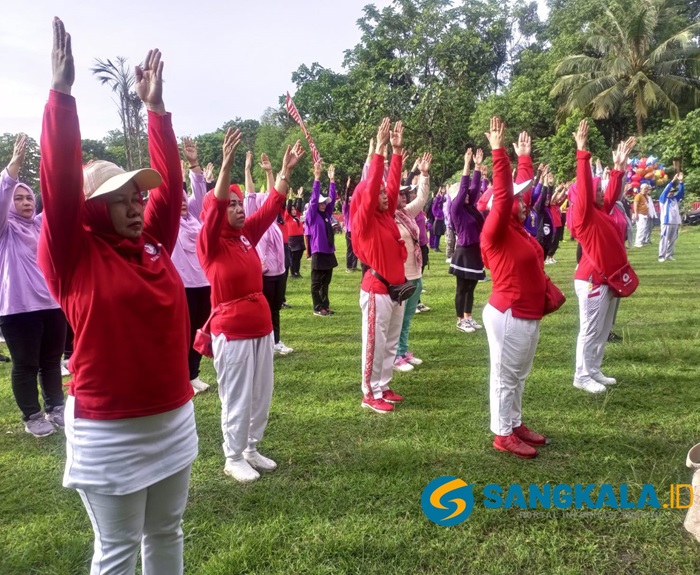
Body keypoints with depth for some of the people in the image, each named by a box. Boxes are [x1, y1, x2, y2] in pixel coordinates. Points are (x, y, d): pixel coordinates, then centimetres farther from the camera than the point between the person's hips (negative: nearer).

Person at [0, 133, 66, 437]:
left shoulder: (43, 224, 11)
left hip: (52, 302, 4)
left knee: (52, 360, 14)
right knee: (25, 365, 5)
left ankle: (56, 408, 29)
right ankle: (32, 416, 18)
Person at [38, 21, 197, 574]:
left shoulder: (154, 243, 4)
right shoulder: (74, 256, -10)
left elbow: (170, 181, 5)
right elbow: (60, 182, -20)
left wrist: (155, 104, 5)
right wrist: (62, 90, -23)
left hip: (174, 418, 6)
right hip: (109, 431, -5)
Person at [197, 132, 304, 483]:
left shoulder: (247, 234, 7)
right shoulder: (209, 243, -10)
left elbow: (272, 206, 6)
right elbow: (213, 208, -26)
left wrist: (286, 170, -2)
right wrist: (227, 163, -35)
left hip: (261, 325, 7)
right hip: (231, 331, -7)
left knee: (261, 394, 14)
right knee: (236, 398, 3)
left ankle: (251, 449, 31)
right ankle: (233, 458, 20)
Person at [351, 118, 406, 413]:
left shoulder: (387, 215, 9)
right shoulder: (364, 220, -11)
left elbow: (393, 183, 9)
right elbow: (370, 188, -21)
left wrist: (397, 150, 5)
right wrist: (380, 149, -21)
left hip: (397, 288, 8)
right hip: (377, 291, -8)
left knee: (391, 343, 14)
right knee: (375, 344, 1)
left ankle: (383, 387, 27)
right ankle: (370, 394, 12)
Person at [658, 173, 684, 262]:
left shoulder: (675, 199, 15)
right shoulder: (663, 199, 1)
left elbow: (681, 192, 6)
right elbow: (665, 191, -13)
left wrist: (680, 181, -7)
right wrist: (673, 181, -18)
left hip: (675, 222, 6)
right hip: (666, 222, -6)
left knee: (672, 240, 7)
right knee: (664, 239, -8)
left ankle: (669, 255, 13)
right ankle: (661, 256, -7)